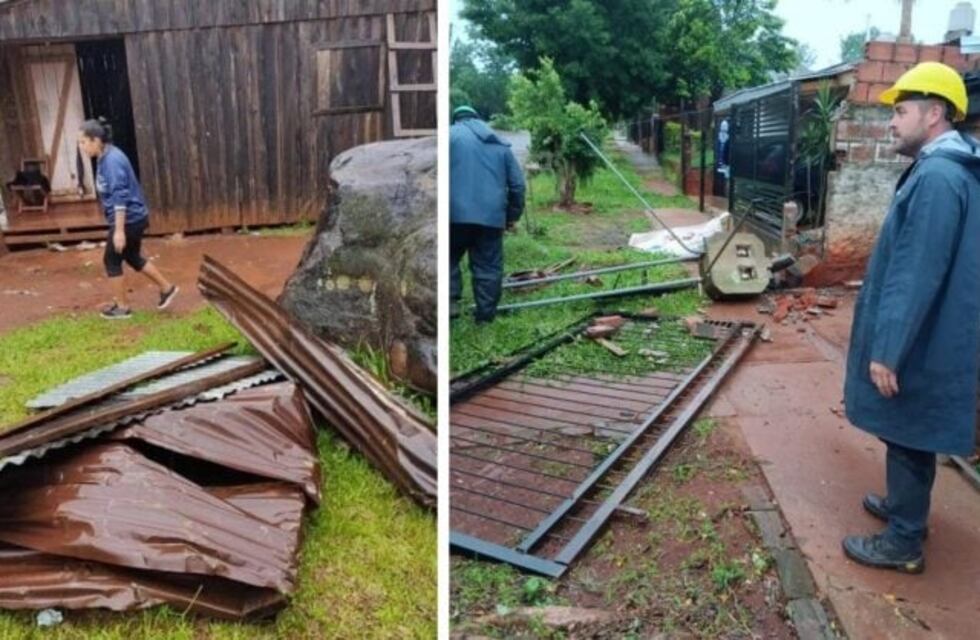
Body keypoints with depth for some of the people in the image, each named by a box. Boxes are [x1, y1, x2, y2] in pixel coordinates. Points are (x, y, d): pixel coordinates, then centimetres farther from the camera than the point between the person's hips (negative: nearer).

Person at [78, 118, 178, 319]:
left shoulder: (112, 160, -22)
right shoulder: (105, 158, 9)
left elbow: (120, 196, -26)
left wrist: (119, 230, -27)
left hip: (129, 219, -10)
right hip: (133, 218, 10)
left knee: (112, 260, 4)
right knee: (132, 257, 21)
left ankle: (122, 307, 16)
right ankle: (167, 288, 30)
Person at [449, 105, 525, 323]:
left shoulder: (451, 134, 7)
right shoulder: (501, 145, 20)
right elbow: (517, 184, 17)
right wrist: (513, 215, 25)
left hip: (456, 213, -3)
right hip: (492, 216, 3)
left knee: (449, 258, 15)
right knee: (488, 267, 9)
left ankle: (451, 300, 3)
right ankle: (486, 313, 13)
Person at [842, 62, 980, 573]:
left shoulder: (936, 177, -23)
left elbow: (916, 276, -26)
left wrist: (887, 349, -23)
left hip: (917, 343, -10)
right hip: (929, 338, 10)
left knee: (907, 437, 2)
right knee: (909, 436, 22)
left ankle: (903, 543, 16)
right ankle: (905, 506, 39)